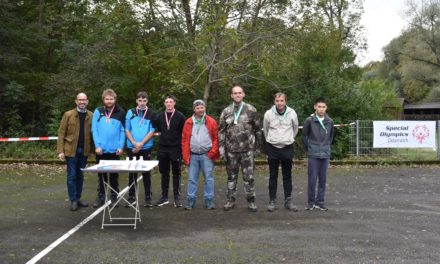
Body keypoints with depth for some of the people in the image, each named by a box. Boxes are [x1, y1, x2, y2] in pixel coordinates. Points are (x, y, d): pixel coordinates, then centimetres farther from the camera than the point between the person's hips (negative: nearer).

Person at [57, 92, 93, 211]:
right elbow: (61, 133, -4)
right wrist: (60, 150, -10)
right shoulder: (68, 115, -2)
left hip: (84, 150, 3)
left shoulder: (91, 116, 3)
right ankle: (73, 200, 9)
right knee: (72, 175, 1)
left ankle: (78, 198, 23)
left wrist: (93, 148, -5)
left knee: (80, 175, 12)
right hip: (71, 149, -2)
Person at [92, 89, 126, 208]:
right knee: (101, 174, 9)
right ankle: (100, 197, 18)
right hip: (101, 149, 1)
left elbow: (123, 130, 0)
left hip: (114, 149, -1)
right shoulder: (98, 112, 3)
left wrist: (121, 146, -8)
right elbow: (94, 130, 0)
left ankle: (114, 197, 17)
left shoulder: (120, 112, 2)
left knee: (114, 175, 8)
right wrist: (97, 145, -9)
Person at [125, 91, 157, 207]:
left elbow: (152, 131, -3)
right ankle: (131, 197, 15)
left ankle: (148, 197, 11)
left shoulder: (152, 114, 1)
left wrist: (141, 143, -13)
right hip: (132, 148, 1)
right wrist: (134, 143, -10)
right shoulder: (130, 113, 4)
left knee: (146, 173, 4)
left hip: (146, 148, -1)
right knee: (132, 173, 7)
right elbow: (127, 130, 3)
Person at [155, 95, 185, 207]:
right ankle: (164, 197, 17)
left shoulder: (180, 116, -3)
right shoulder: (160, 116, 8)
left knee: (176, 174, 4)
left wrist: (181, 145, -7)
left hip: (176, 148, -3)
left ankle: (177, 197, 11)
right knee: (164, 173, 9)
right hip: (162, 149, 4)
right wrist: (161, 135, 6)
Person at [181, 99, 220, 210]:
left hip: (207, 155, -1)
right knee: (192, 179, 6)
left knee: (209, 178, 3)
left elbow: (216, 138, 3)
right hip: (193, 155, 1)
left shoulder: (211, 122, 1)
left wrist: (213, 151, -7)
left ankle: (209, 200, 12)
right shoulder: (188, 122, 4)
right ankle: (190, 200, 14)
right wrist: (185, 155, -1)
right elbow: (184, 139, 5)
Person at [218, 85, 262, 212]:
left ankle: (251, 201, 14)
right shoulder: (226, 111, 5)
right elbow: (221, 130, 6)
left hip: (247, 149, -2)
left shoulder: (251, 110, 0)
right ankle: (230, 200, 22)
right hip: (231, 149, 2)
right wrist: (221, 146, -1)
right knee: (231, 176, 11)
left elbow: (257, 128, 4)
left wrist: (257, 145, 4)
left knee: (249, 177, 1)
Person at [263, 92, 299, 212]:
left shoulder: (292, 113, -5)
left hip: (287, 148, 1)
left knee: (287, 176, 8)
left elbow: (295, 128, 12)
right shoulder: (268, 114, -8)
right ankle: (272, 201, 12)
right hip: (272, 148, -1)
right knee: (273, 176, 6)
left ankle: (288, 201, 15)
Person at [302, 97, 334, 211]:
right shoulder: (309, 120, -6)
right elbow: (304, 136, 2)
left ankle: (320, 201, 18)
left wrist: (327, 147, 11)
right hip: (313, 155, -3)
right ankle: (310, 202, 12)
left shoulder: (330, 121, 3)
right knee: (312, 179, 0)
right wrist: (309, 148, 3)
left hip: (325, 154, 3)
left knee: (323, 179, 7)